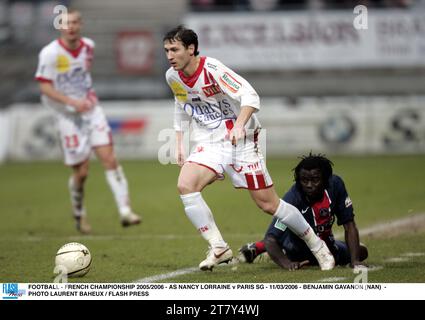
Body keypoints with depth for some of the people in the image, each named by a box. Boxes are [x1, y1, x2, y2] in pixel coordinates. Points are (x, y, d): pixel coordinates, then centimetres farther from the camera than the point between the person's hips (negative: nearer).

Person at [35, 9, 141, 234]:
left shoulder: (88, 46, 3)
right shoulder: (50, 53, -14)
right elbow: (44, 87, -13)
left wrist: (89, 94, 8)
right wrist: (72, 102, -23)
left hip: (92, 111, 4)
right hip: (68, 116, -4)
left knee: (109, 158, -10)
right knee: (81, 171, -1)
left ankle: (125, 210, -11)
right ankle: (79, 215, 25)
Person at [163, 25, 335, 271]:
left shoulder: (212, 69, -19)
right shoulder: (172, 77, 1)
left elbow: (250, 96, -25)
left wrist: (239, 125, -39)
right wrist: (179, 143, 15)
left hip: (240, 141, -5)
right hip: (208, 144, 5)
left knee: (268, 204, -3)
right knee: (185, 186, -22)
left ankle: (318, 247, 15)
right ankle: (218, 248, -14)